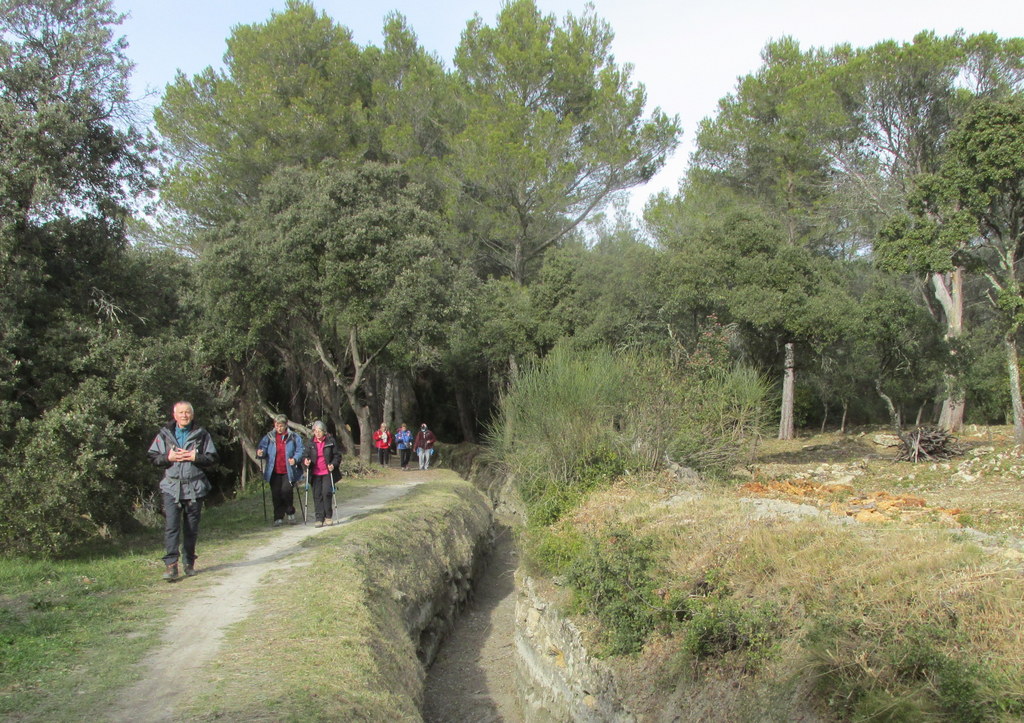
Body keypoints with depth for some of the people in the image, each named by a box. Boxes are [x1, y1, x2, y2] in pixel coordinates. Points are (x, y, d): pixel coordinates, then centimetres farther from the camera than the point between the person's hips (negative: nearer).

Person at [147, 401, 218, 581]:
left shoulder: (202, 435, 6)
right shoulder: (164, 434, 7)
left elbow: (212, 458, 5)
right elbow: (152, 457, 8)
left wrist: (196, 457, -11)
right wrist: (168, 458, -10)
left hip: (194, 488, 1)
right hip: (171, 487, 0)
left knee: (192, 528, 7)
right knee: (171, 526, -11)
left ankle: (189, 563, 19)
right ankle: (170, 565, -11)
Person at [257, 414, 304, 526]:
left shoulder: (294, 437, 0)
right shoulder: (269, 437, 6)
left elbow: (300, 451, -1)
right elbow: (263, 448, 2)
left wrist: (295, 459, -20)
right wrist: (260, 452, -22)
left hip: (288, 472, -2)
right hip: (274, 472, 2)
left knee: (286, 490, -14)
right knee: (276, 494, 3)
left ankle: (290, 512, 11)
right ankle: (278, 518, 14)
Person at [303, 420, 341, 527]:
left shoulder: (331, 441, 0)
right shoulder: (310, 443, 7)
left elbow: (337, 455, 2)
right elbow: (306, 455, 11)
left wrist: (333, 464, -16)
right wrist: (306, 461, -12)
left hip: (328, 473, -3)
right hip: (315, 473, 3)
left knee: (327, 493, -12)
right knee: (317, 495, 0)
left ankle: (328, 517, 3)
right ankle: (319, 519, 6)